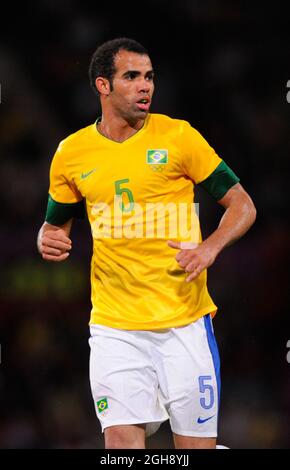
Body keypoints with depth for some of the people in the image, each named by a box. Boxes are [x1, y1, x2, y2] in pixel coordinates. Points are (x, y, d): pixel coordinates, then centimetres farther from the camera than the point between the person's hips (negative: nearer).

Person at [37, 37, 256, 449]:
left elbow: (242, 205, 3)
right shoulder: (71, 153, 6)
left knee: (197, 443, 0)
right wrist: (48, 241, -4)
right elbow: (56, 223, 20)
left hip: (185, 321, -1)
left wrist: (210, 248, -16)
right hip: (115, 326, 1)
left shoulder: (178, 136, -1)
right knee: (122, 439, -11)